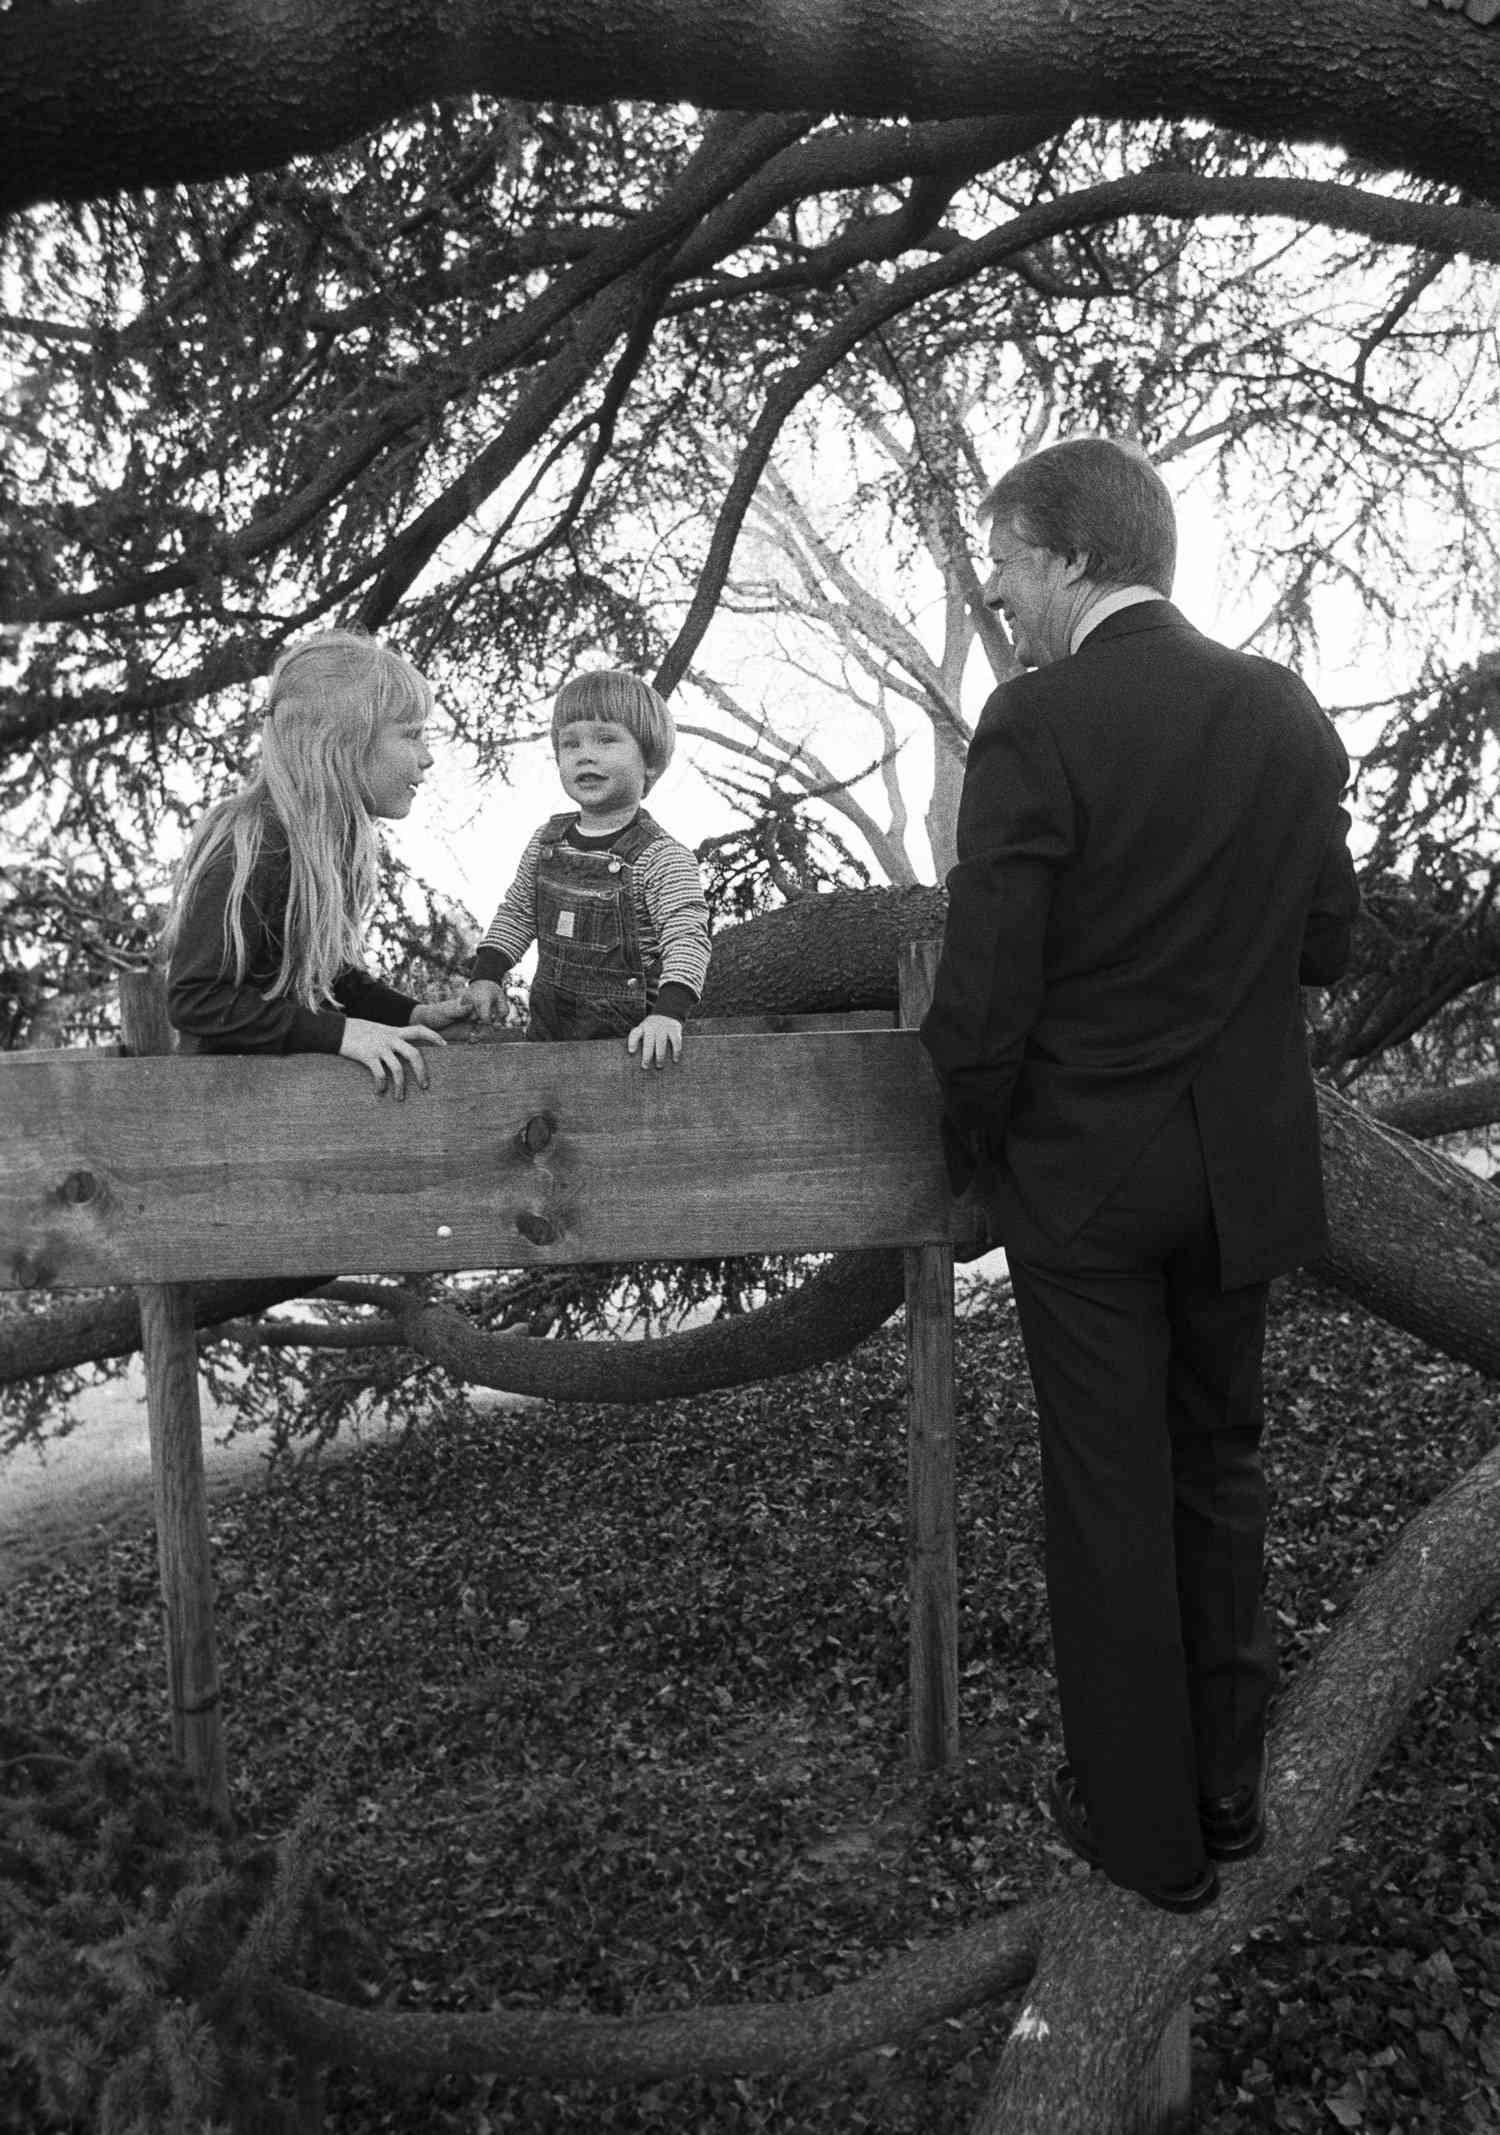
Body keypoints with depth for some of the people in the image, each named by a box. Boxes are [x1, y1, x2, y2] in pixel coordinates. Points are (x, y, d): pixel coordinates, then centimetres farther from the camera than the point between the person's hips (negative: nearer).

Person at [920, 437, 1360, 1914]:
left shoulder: (1038, 722, -18)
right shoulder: (1289, 712, 0)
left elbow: (983, 990, -19)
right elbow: (1328, 943, 8)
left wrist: (975, 1142, -2)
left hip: (1084, 1171, -5)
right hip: (1247, 1163, 6)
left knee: (1111, 1497, 10)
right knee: (1218, 1466, 21)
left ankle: (1145, 1832, 28)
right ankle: (1227, 1788, 38)